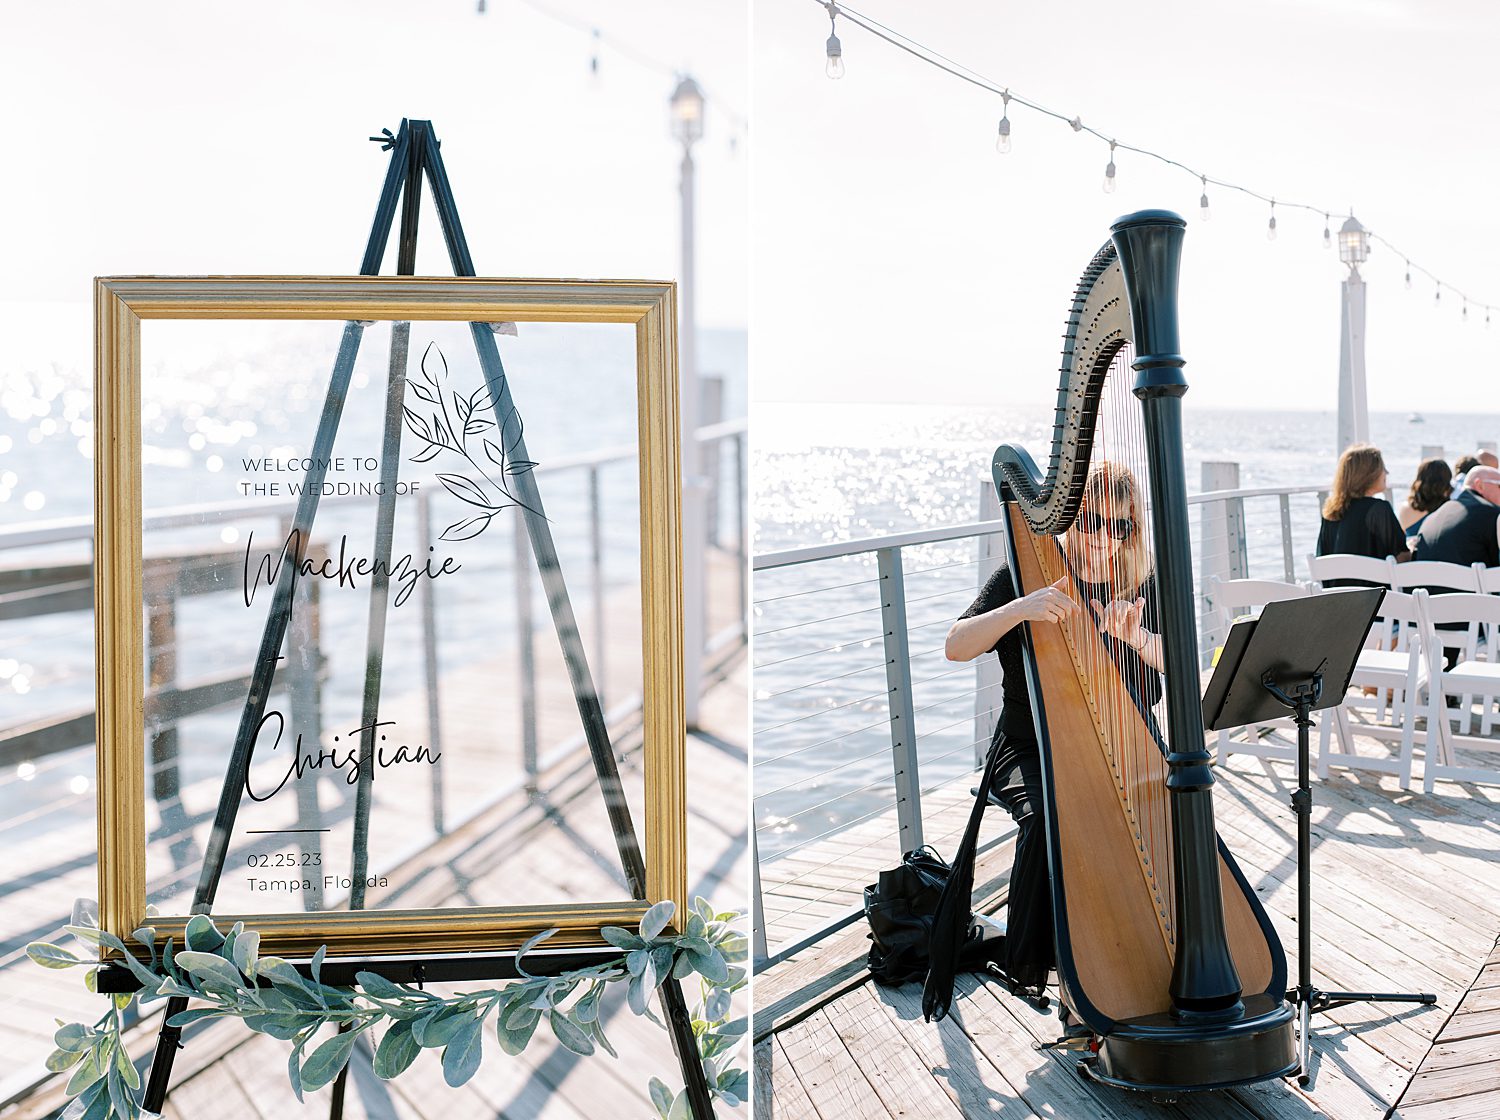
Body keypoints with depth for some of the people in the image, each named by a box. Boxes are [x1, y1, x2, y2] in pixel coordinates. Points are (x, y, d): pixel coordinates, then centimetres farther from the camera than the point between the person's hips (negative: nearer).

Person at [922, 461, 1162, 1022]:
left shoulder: (1143, 590, 6)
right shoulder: (1025, 577, -2)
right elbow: (956, 647, -15)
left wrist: (1134, 636, -29)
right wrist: (1021, 608, -31)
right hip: (1030, 753, -2)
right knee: (1048, 818, -32)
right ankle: (1052, 965, -16)